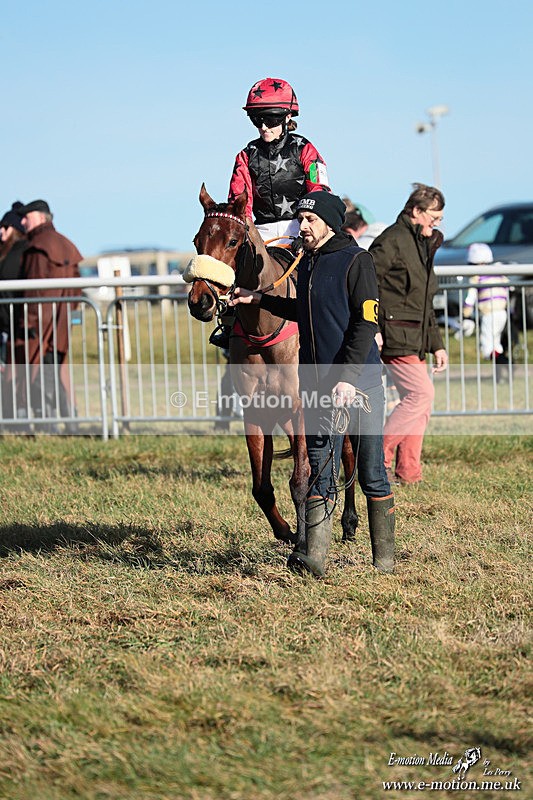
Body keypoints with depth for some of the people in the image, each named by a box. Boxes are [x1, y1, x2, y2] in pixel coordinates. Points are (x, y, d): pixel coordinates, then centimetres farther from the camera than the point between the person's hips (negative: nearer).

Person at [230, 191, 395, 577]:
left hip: (360, 382, -6)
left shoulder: (356, 260, -9)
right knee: (321, 472, 1)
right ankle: (313, 556, -5)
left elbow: (365, 323, -16)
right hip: (317, 385, 6)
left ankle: (384, 559, 12)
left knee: (371, 472, 3)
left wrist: (347, 378, -23)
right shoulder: (306, 263, 13)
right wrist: (259, 299, 28)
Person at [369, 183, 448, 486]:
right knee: (422, 392, -16)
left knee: (419, 403, 6)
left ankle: (408, 470, 10)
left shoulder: (423, 245, 20)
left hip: (416, 337, 9)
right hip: (395, 335, -9)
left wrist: (437, 344, 22)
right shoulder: (392, 240, -10)